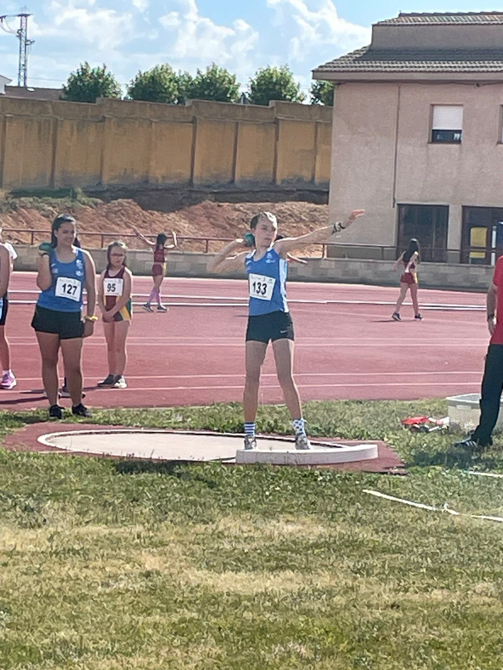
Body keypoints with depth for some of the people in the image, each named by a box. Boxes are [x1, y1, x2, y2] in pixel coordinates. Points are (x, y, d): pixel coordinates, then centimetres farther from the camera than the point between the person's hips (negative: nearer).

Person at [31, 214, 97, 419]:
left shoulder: (84, 258, 4)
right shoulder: (48, 255, 1)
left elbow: (91, 288, 8)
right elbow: (44, 285, -11)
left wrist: (90, 318, 4)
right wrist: (45, 257, -16)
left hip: (72, 317, 0)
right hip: (47, 315, 0)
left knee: (74, 366, 0)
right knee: (49, 361, 6)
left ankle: (77, 404, 18)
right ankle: (53, 405, 15)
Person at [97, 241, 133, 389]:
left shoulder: (126, 274, -5)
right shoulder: (104, 274, 9)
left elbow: (126, 297, -12)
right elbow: (100, 296, 7)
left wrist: (112, 311, -16)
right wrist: (104, 311, -8)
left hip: (122, 312, -5)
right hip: (108, 313, 5)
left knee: (119, 346, -7)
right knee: (110, 347, 9)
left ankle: (120, 377, -6)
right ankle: (111, 375, 15)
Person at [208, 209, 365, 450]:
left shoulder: (279, 249, -1)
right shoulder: (246, 259, 11)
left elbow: (311, 237, -12)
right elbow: (213, 267, 21)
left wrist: (341, 225, -23)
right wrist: (232, 246, 11)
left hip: (279, 321, -4)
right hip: (255, 321, 4)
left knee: (286, 377, -10)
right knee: (251, 378, 2)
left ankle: (300, 432, -5)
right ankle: (249, 434, 11)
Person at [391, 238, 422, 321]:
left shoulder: (405, 253, 8)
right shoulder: (415, 254, -7)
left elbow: (398, 261, -1)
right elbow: (411, 261, -22)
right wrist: (407, 269, -34)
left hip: (404, 276, 4)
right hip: (412, 276, -4)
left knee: (402, 295, -1)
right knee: (414, 297, 10)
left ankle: (396, 312, -21)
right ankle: (417, 314, 22)